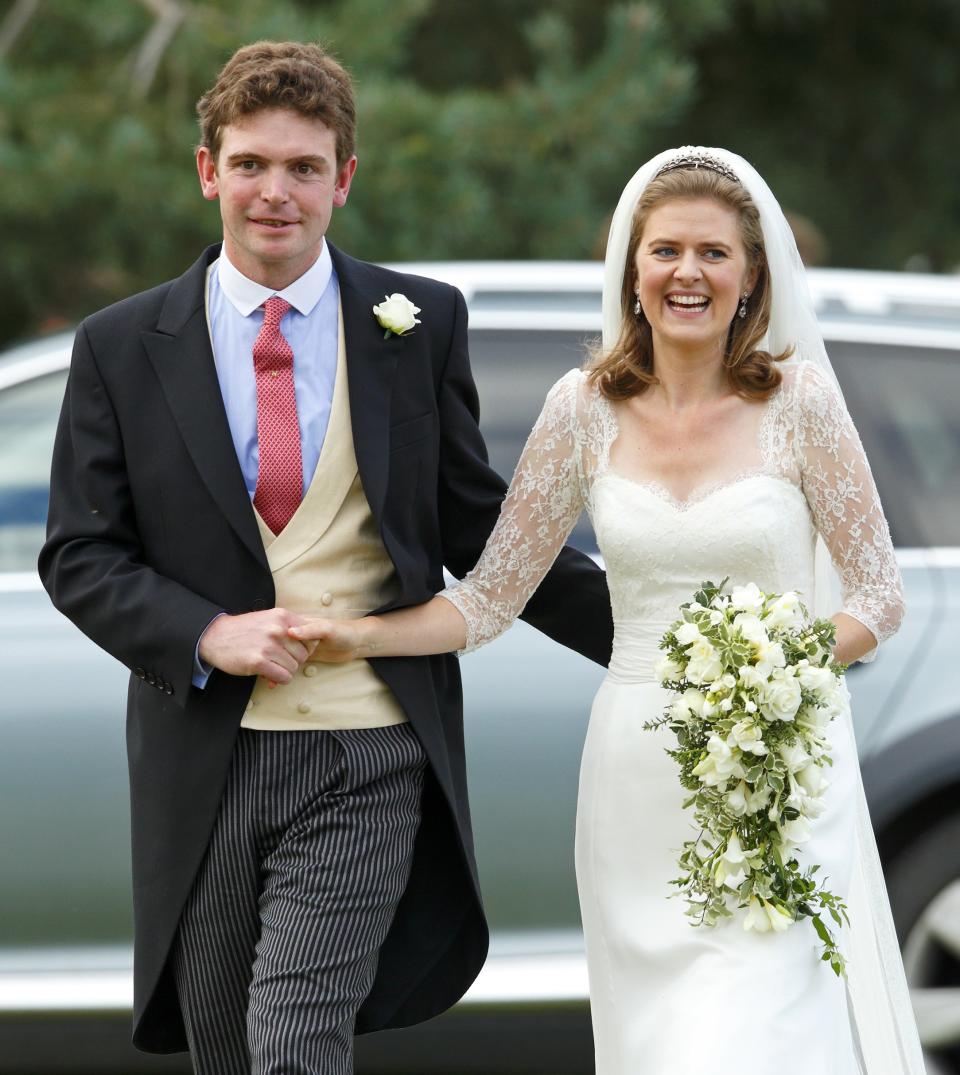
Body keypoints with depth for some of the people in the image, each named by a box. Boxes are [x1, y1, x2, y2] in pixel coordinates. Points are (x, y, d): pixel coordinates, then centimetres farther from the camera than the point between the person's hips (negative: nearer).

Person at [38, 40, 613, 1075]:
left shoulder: (421, 326, 4)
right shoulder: (123, 348, 4)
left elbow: (476, 525, 10)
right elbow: (80, 554, 4)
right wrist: (206, 634, -12)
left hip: (365, 762, -2)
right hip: (205, 764, 2)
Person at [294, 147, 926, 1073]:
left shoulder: (797, 399, -3)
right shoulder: (585, 408, 2)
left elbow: (879, 594, 2)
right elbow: (490, 597, 4)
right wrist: (359, 638, -11)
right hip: (639, 780, 3)